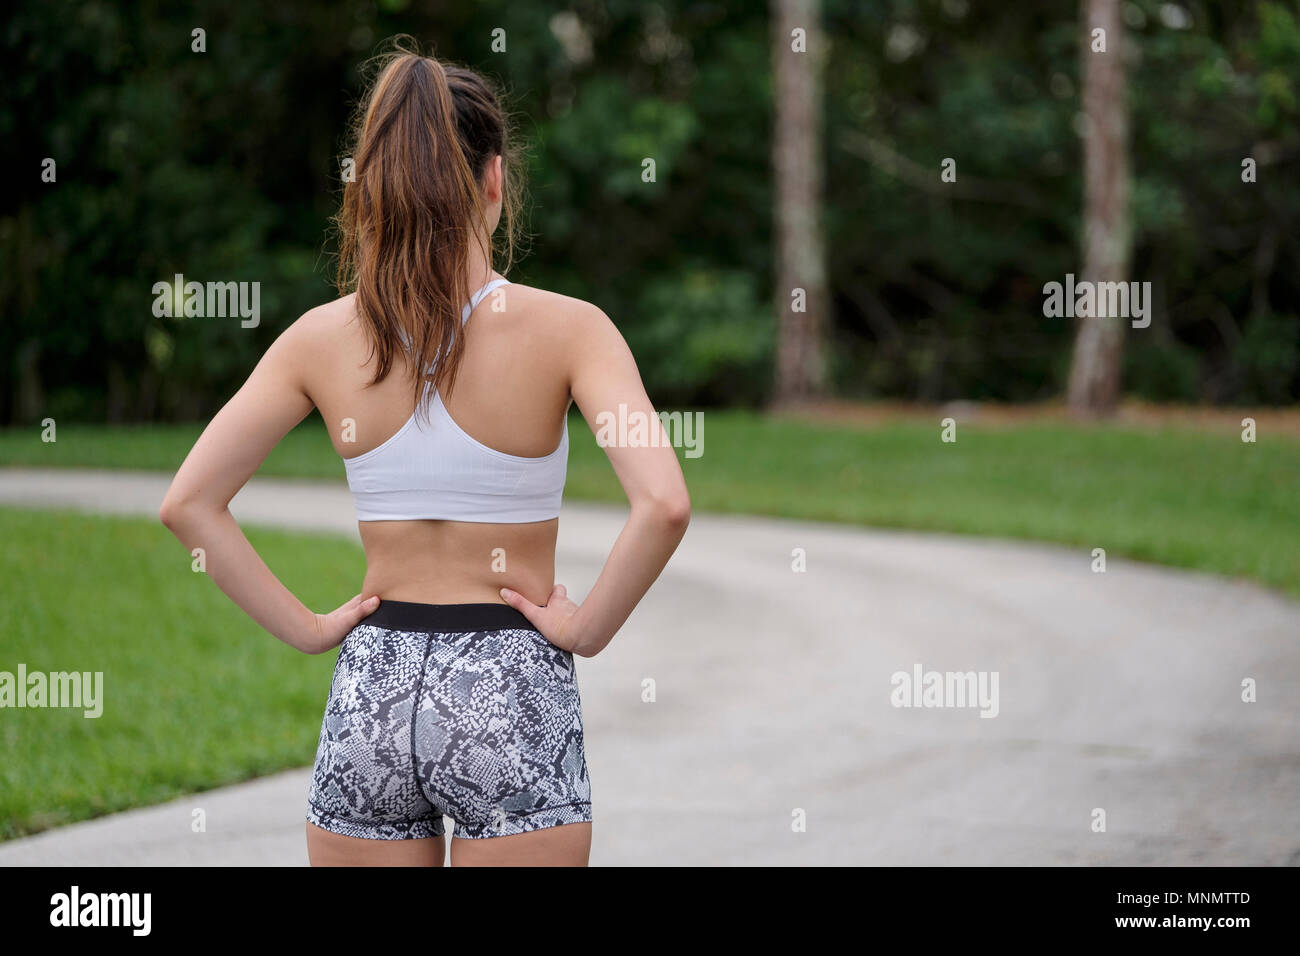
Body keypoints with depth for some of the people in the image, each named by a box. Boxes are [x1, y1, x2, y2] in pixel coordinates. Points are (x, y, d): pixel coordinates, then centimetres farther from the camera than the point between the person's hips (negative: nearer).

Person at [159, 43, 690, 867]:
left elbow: (188, 503, -4)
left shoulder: (324, 337, -1)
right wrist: (588, 629, -9)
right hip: (513, 690, -3)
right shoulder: (566, 328, -10)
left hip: (371, 688, 3)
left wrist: (304, 628, 0)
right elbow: (664, 505, -22)